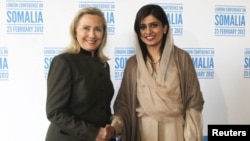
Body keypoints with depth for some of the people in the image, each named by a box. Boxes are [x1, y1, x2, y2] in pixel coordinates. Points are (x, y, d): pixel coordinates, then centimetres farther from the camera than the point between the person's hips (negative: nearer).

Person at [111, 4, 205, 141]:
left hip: (175, 130, -2)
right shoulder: (133, 63, 1)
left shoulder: (182, 58, -5)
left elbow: (193, 103, -5)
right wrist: (116, 125, -17)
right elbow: (124, 102, 1)